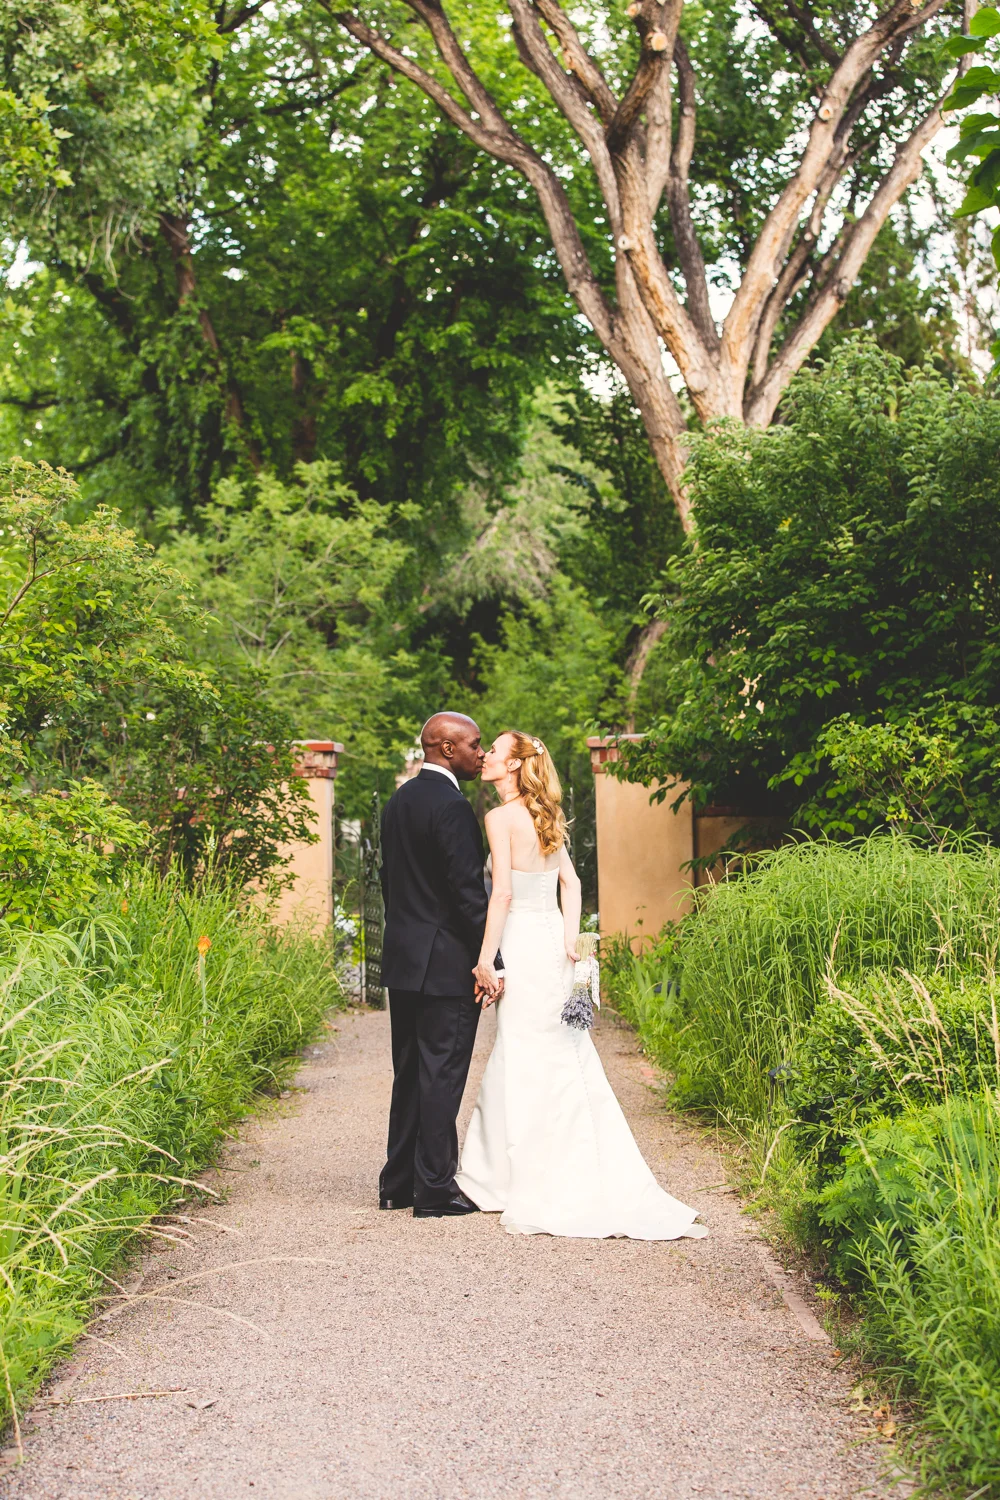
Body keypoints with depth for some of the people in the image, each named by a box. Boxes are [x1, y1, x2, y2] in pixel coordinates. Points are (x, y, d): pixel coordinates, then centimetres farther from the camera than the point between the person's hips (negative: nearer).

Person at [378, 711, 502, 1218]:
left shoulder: (398, 800, 12)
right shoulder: (451, 806, -16)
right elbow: (468, 891, -19)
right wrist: (490, 961, -14)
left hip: (403, 960, 9)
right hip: (446, 964, -9)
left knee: (409, 1073, 15)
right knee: (442, 1075, -2)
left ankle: (398, 1183, 21)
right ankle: (434, 1190, 3)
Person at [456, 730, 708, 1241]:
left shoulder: (501, 817, -11)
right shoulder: (545, 817, 14)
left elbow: (503, 893, -17)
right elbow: (570, 883, 11)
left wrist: (484, 959, -14)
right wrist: (570, 940, 2)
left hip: (524, 946, -9)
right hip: (552, 940, 9)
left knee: (532, 1069, -3)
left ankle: (545, 1198, 3)